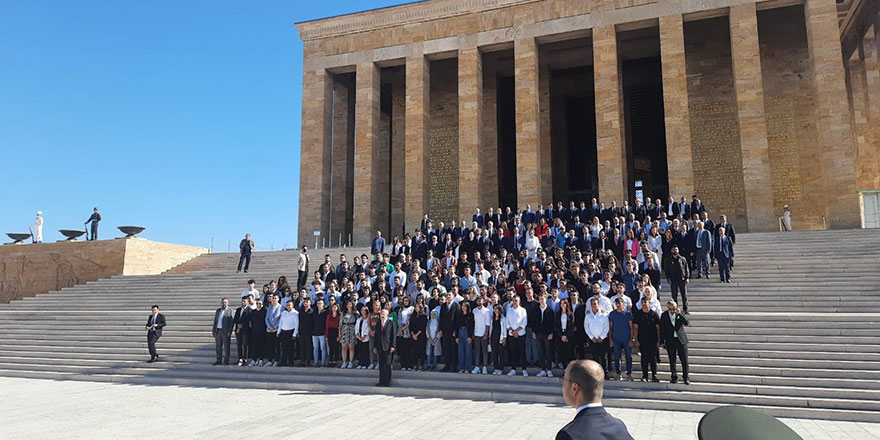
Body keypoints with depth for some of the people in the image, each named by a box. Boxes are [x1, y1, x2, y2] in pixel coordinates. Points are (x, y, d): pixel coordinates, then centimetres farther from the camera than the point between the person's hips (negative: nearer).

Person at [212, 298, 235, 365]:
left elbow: (232, 322, -8)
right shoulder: (218, 310, 16)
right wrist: (213, 331, 11)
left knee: (226, 347, -2)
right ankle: (218, 360, 15)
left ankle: (226, 361, 3)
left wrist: (230, 332, -15)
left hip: (226, 332, -5)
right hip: (218, 331, 6)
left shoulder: (230, 311, -2)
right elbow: (215, 321, 18)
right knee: (218, 347, 8)